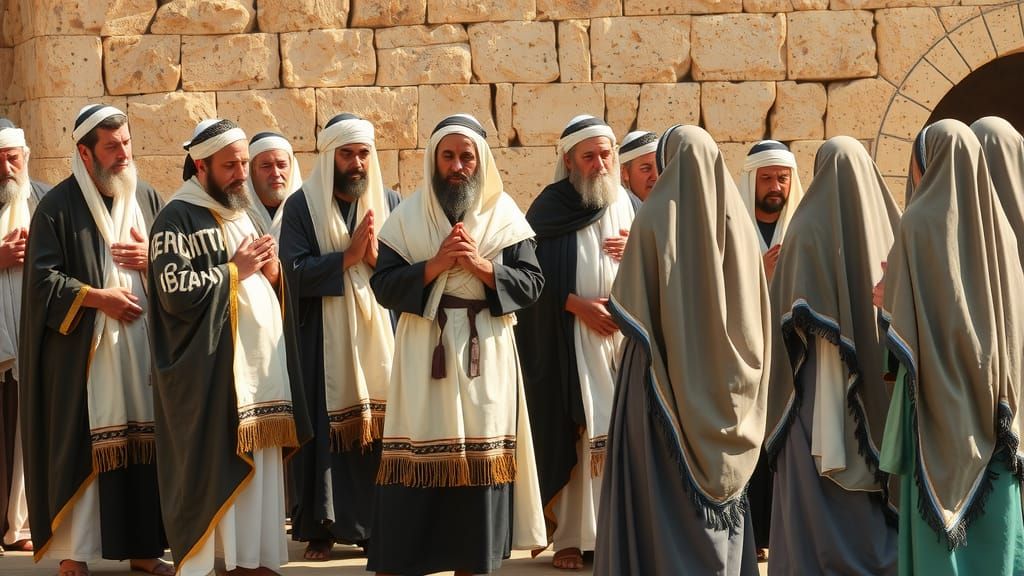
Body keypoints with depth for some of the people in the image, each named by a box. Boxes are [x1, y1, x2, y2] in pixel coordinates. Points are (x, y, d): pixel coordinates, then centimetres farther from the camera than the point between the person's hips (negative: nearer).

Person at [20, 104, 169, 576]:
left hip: (143, 347, 4)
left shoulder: (147, 198, 11)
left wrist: (153, 259, -4)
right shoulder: (58, 205, -4)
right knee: (82, 447, -5)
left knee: (143, 444, 4)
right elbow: (42, 279, -8)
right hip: (83, 349, -4)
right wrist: (97, 297, -15)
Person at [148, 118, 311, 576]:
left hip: (260, 363, 8)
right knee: (213, 466, -6)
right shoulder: (178, 219, -8)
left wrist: (272, 272, 3)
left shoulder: (241, 212, 18)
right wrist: (234, 270, -14)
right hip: (211, 368, -7)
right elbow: (176, 292, -18)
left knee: (259, 464, 7)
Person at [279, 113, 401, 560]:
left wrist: (376, 257, -15)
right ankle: (321, 526, 4)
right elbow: (296, 271, -11)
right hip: (324, 338, -2)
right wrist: (349, 256, -17)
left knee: (381, 425, 0)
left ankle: (377, 523, 7)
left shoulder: (391, 204, 8)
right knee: (326, 428, -2)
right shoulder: (302, 206, 0)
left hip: (381, 336, 2)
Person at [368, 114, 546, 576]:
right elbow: (382, 285, -3)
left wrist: (482, 267, -15)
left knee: (481, 459, 3)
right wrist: (434, 266, -15)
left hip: (485, 356, 1)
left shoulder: (505, 217, 5)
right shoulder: (406, 217, 4)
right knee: (416, 462, -4)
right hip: (424, 355, -1)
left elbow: (531, 283, -1)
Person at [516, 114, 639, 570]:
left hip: (627, 339, 3)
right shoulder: (549, 208, 0)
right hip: (568, 343, -3)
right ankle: (571, 537, 1)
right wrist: (576, 304, -15)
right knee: (574, 438, -4)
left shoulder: (632, 209, 12)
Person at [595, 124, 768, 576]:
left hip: (667, 374, -4)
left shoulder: (657, 217, -10)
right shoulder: (736, 220, 1)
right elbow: (756, 314, 5)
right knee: (718, 485, 12)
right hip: (723, 380, 4)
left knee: (661, 495, 1)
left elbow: (628, 303, -10)